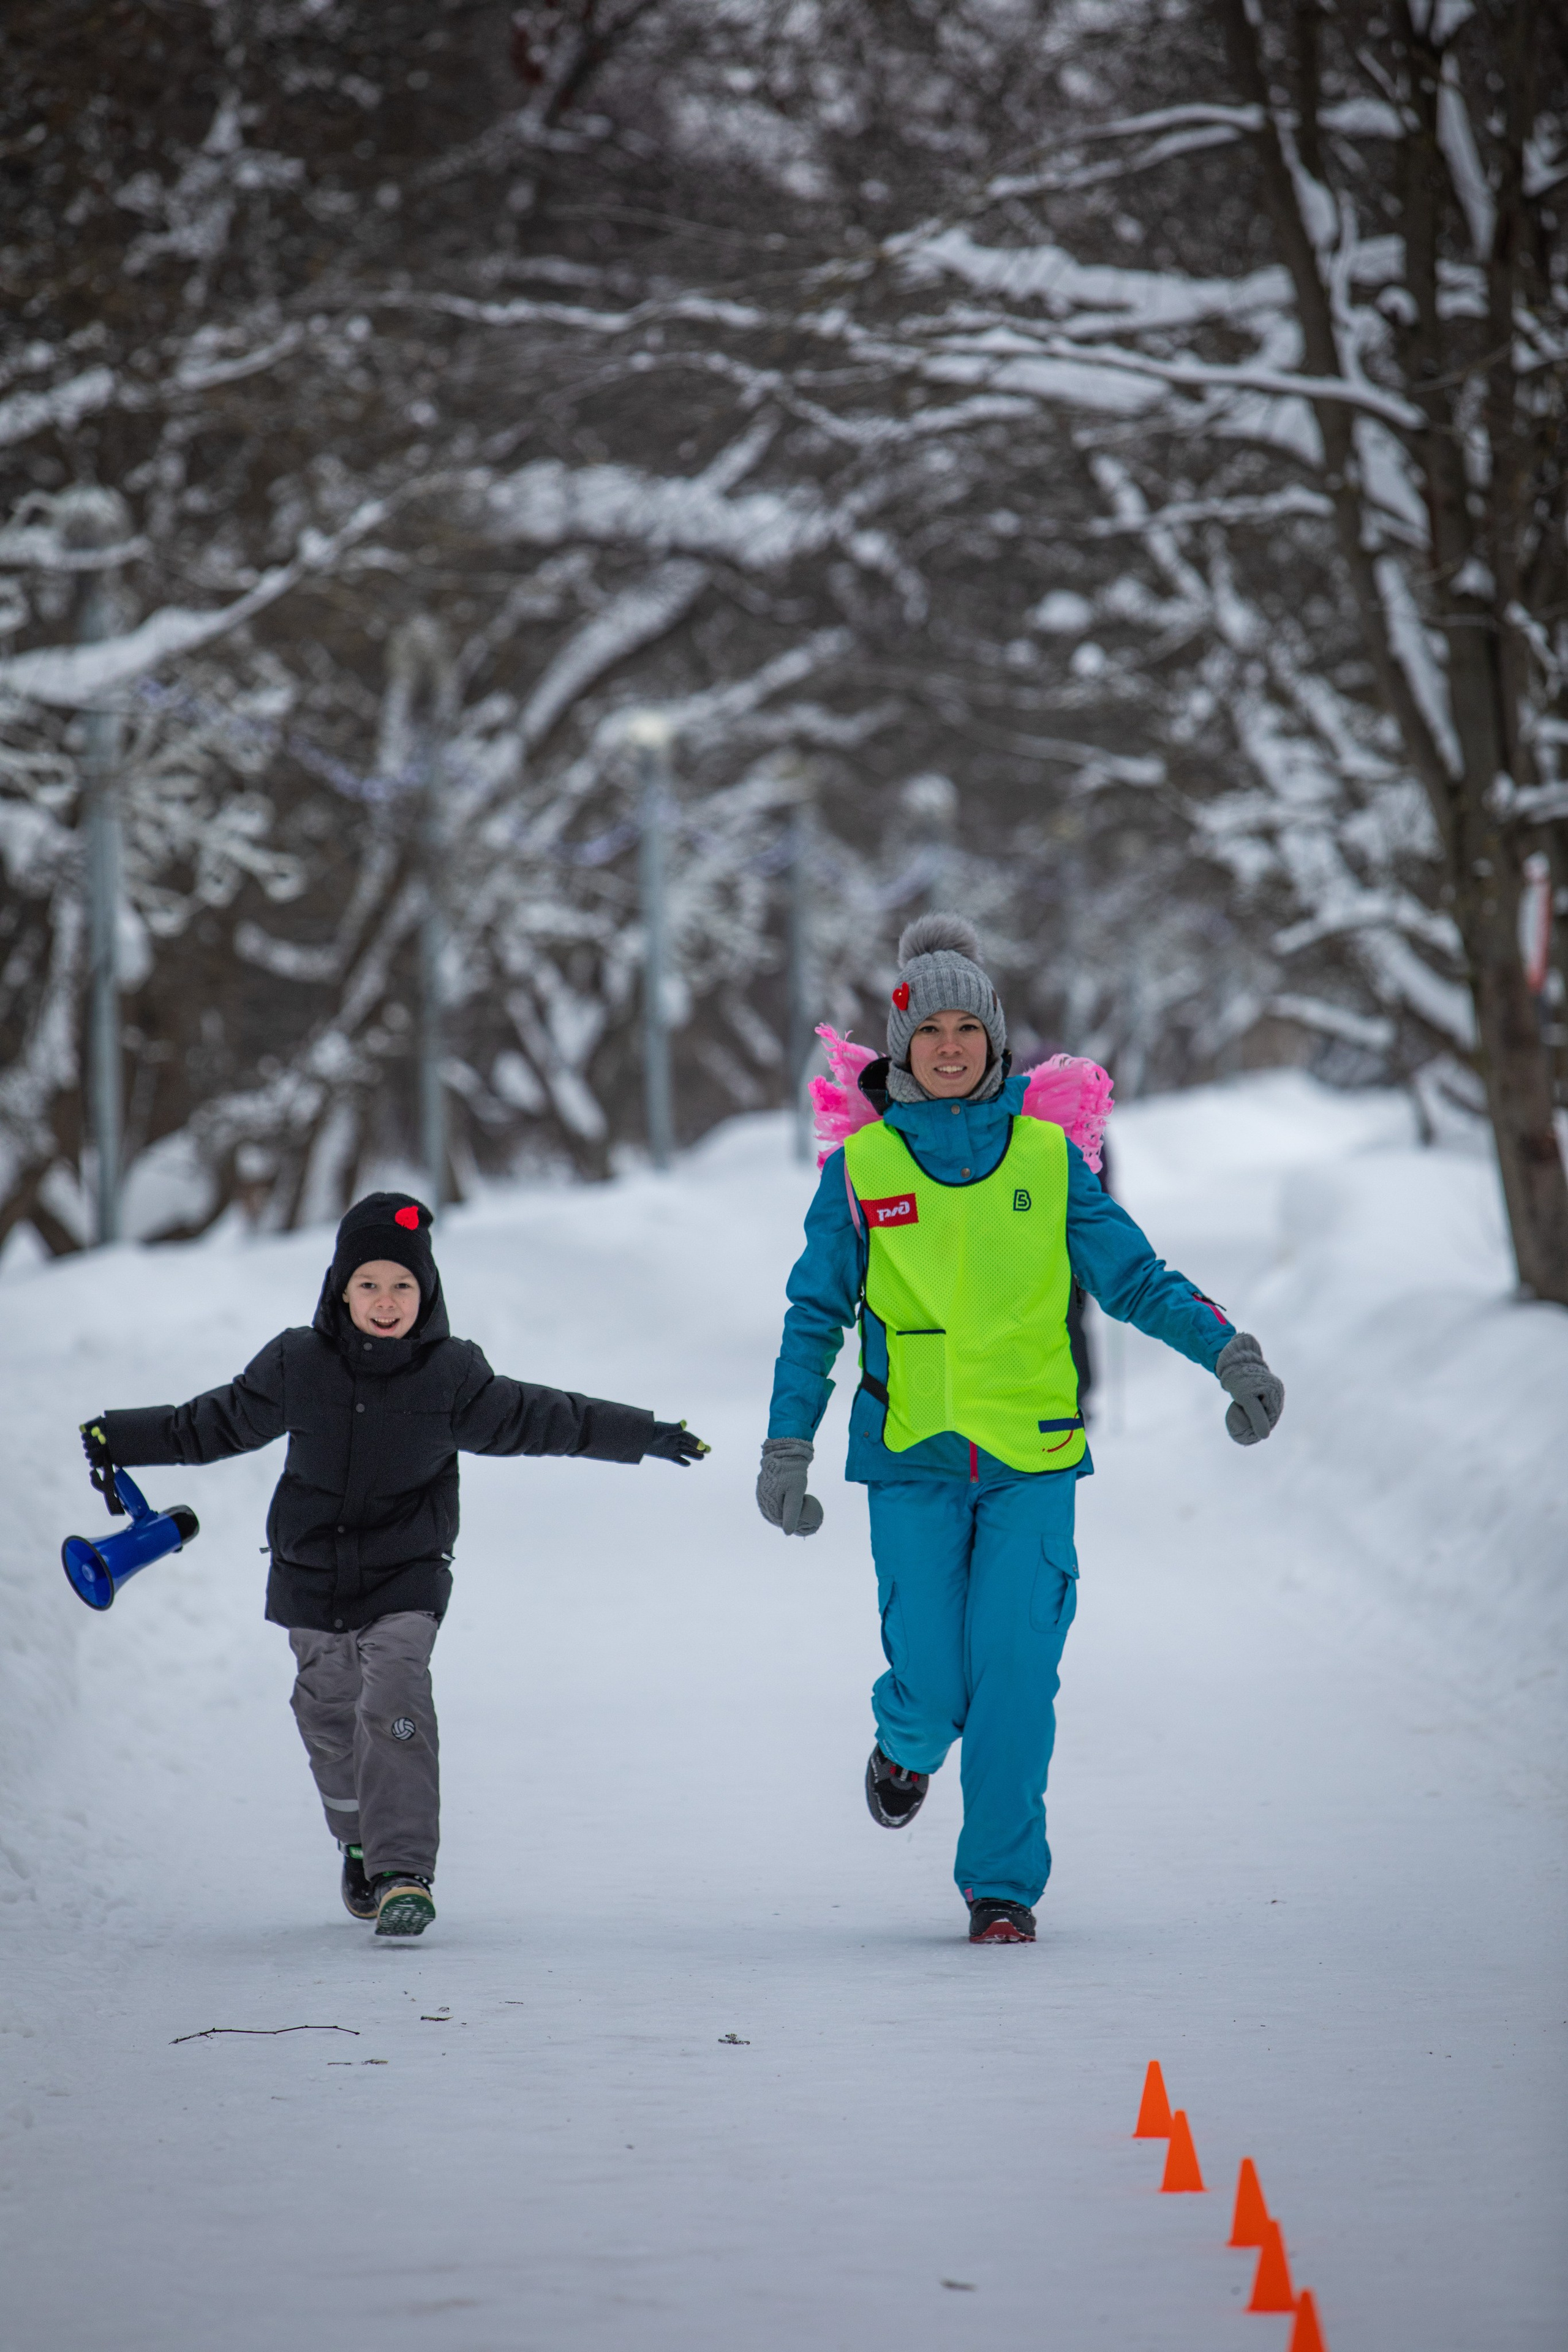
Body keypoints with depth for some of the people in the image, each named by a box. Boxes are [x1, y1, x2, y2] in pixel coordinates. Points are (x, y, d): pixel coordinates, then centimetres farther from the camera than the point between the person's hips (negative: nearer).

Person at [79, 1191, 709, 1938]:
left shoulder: (452, 1374, -8)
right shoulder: (296, 1366, -6)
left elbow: (537, 1419, 4)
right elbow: (216, 1422, 9)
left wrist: (642, 1436, 5)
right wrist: (117, 1440, 11)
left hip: (405, 1581, -3)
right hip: (311, 1576, 3)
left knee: (394, 1708, -20)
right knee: (330, 1720, 12)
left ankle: (404, 1873, -22)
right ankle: (362, 1843, 38)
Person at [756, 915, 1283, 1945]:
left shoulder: (1047, 1156, 4)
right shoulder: (862, 1167, 3)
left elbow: (1133, 1275, 6)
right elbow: (817, 1313, 8)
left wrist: (1230, 1351, -7)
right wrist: (787, 1449, 3)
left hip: (1030, 1461, 0)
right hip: (913, 1462, 0)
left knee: (1015, 1676, -8)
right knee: (932, 1688, -4)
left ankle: (1004, 1885, 4)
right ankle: (908, 1744, 33)